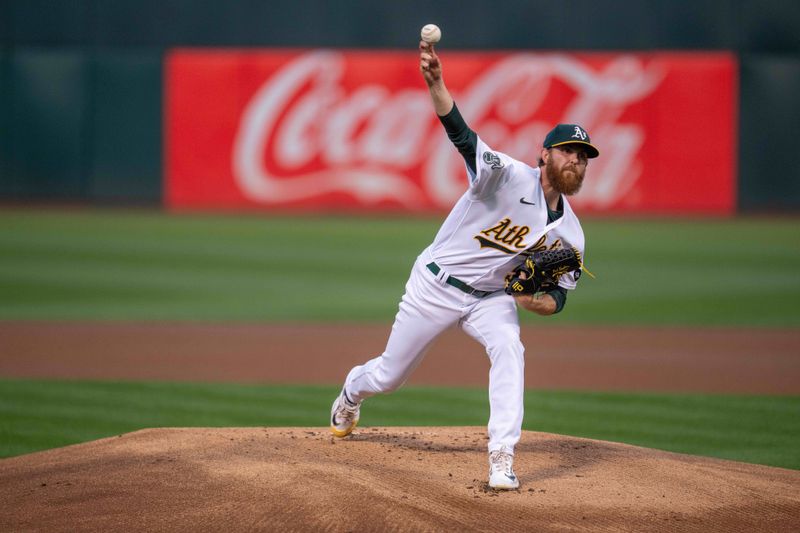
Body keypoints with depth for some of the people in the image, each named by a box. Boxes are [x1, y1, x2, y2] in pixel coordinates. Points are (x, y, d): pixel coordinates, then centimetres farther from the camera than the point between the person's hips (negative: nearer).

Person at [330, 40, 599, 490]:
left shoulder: (569, 234, -4)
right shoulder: (510, 176, -20)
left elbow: (559, 297, 3)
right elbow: (462, 135, -34)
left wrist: (535, 299, -23)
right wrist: (435, 82, -52)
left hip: (491, 298, 3)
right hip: (437, 284, -3)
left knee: (509, 350, -29)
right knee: (389, 375, 11)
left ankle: (502, 460, -29)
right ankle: (353, 390, 50)